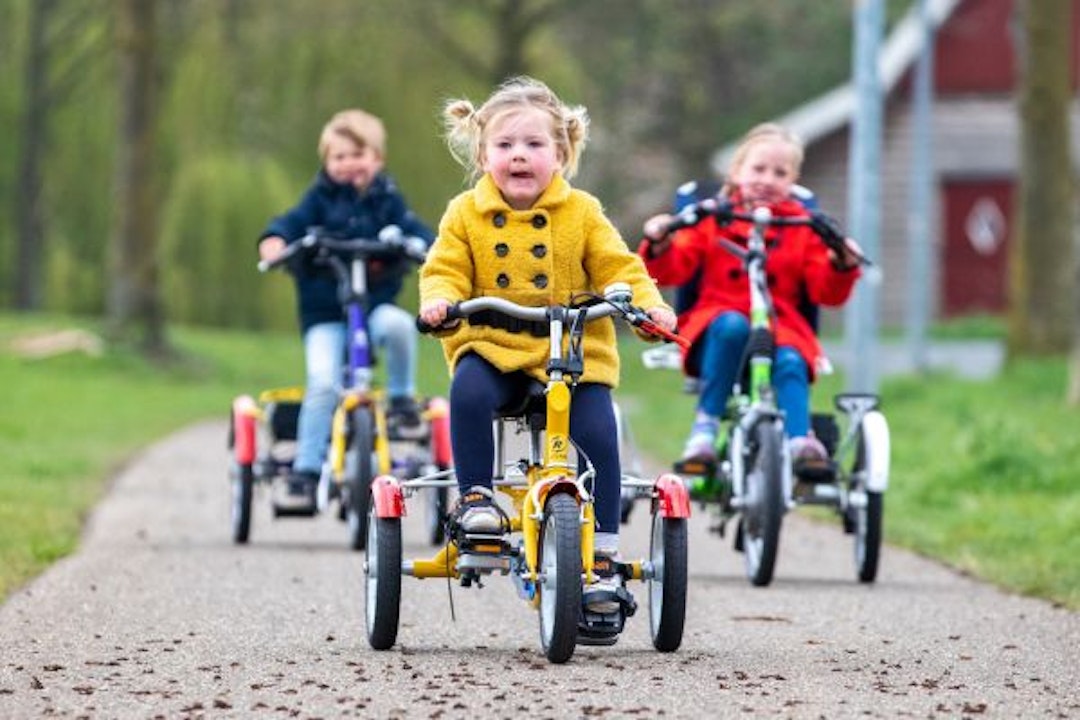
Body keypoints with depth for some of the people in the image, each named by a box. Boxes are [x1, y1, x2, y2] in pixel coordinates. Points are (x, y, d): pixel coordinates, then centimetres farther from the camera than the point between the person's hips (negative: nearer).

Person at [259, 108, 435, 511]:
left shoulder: (387, 200, 10)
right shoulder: (321, 198, 6)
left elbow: (413, 229, 0)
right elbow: (295, 222, -8)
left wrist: (429, 247, -24)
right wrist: (274, 240, -31)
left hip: (375, 304, 1)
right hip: (325, 314, -1)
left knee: (398, 324, -33)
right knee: (322, 383, -22)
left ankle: (401, 398, -7)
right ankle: (305, 473, -15)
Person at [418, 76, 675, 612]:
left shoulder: (581, 212, 5)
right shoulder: (466, 214, 6)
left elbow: (616, 268, 3)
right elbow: (445, 271, 3)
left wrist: (647, 304, -16)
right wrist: (440, 300, -20)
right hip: (492, 346, 0)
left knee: (598, 433, -19)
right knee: (469, 393, -33)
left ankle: (602, 553, -9)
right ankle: (475, 496, -15)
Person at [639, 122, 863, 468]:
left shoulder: (803, 228, 14)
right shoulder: (713, 219, 11)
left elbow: (826, 292, 6)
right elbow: (671, 270, 2)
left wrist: (842, 267, -14)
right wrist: (659, 246, -18)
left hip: (781, 326, 1)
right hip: (720, 324, -1)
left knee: (790, 362, -32)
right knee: (732, 326, -36)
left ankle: (799, 439, -47)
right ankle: (705, 424, -29)